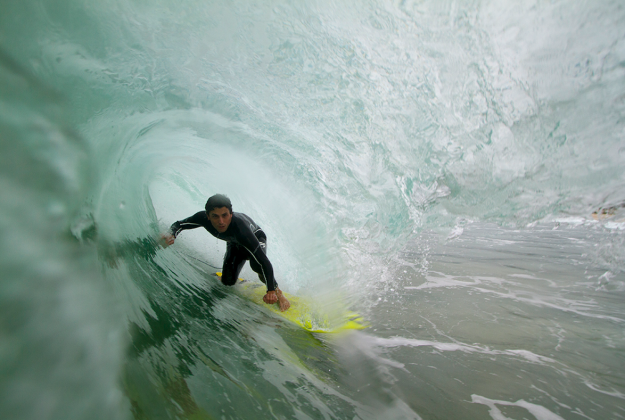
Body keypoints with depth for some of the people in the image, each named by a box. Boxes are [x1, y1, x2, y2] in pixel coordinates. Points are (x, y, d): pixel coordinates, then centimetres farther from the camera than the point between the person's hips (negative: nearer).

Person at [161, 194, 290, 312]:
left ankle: (277, 291, -12)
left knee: (256, 262, -38)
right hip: (234, 244, 5)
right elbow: (179, 224, -12)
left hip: (256, 237, -5)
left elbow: (265, 261, -47)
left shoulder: (240, 227, -47)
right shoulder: (203, 218, -33)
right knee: (228, 282, -2)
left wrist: (271, 290, -50)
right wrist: (171, 234, -34)